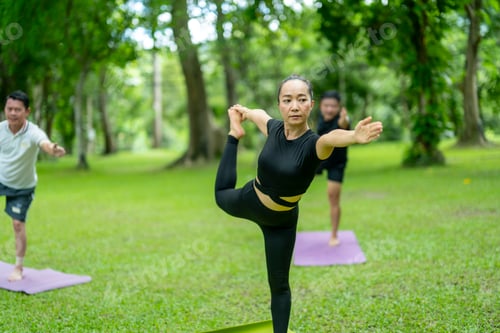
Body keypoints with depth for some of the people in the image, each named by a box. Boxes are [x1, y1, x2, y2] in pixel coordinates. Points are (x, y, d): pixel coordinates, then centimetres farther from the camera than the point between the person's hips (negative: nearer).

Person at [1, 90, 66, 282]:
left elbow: (45, 144, -53)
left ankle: (18, 268, 14)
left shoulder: (33, 133, -30)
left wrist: (54, 150, -75)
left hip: (23, 187, -3)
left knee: (18, 224, -2)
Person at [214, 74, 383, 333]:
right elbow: (259, 114, 5)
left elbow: (332, 137, -59)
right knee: (221, 195, 36)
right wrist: (241, 113, 27)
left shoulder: (313, 144, -33)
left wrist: (354, 136, -81)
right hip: (248, 200, 4)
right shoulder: (274, 127, -20)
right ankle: (234, 136, 58)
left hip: (281, 221, -3)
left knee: (279, 285, 8)